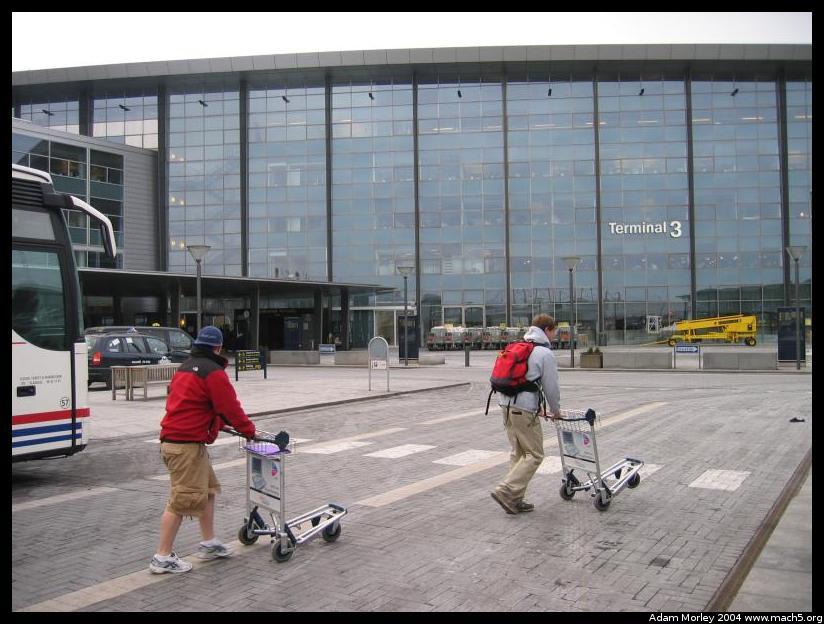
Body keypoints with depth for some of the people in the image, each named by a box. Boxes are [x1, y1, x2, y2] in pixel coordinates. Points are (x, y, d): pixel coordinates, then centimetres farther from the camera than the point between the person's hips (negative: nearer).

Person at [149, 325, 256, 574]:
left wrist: (220, 423, 27)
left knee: (208, 489, 19)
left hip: (172, 439, 10)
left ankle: (209, 543, 27)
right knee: (183, 500, -4)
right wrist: (250, 430, 2)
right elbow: (230, 408, -12)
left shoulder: (185, 368, 17)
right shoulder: (213, 372, -12)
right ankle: (162, 558, 1)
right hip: (187, 445, -10)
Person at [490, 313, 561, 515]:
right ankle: (506, 491, -10)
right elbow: (551, 386, -5)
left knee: (518, 452, 15)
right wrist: (555, 410, 14)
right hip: (525, 410, -8)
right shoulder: (545, 353, -6)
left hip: (506, 405, 8)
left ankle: (515, 500, 16)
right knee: (534, 454, 0)